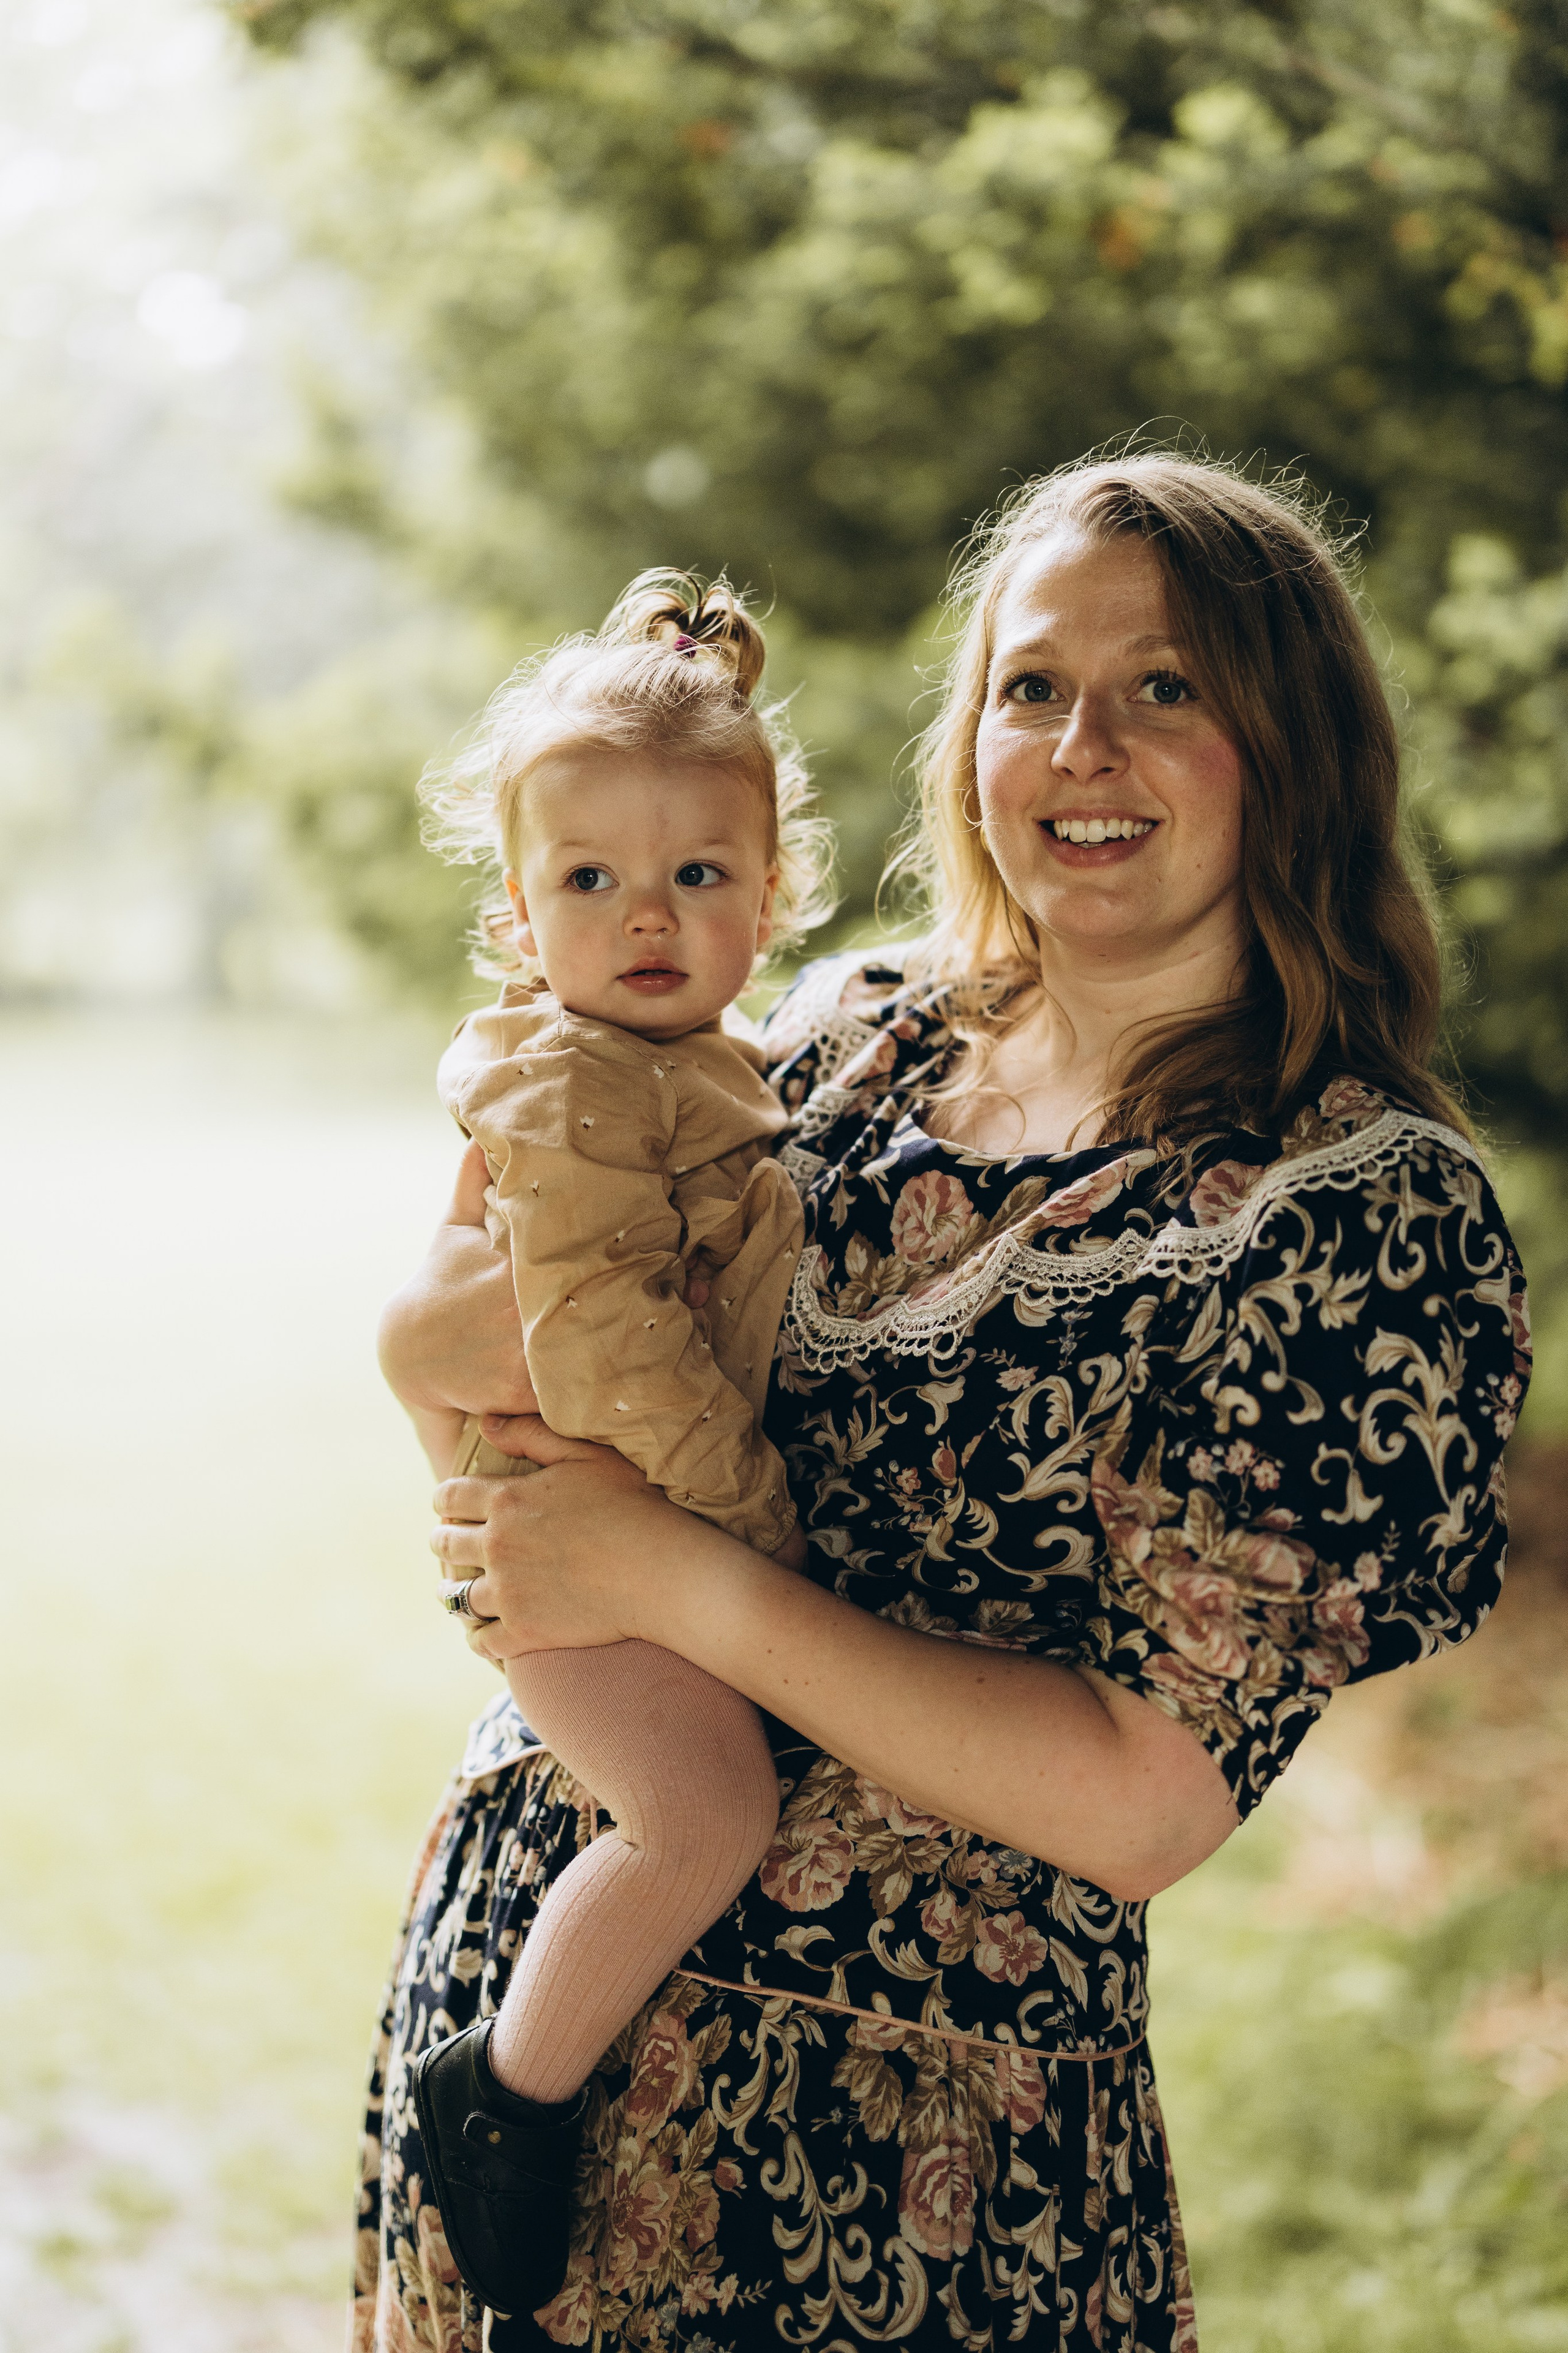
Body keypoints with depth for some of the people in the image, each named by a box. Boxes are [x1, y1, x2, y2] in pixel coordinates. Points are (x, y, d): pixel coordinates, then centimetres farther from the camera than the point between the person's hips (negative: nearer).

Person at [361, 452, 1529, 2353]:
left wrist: (674, 1577, -20)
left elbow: (1143, 1803, -19)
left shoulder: (1371, 1207, -15)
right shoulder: (861, 1028, 2)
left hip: (874, 2121, -5)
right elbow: (430, 1335, 7)